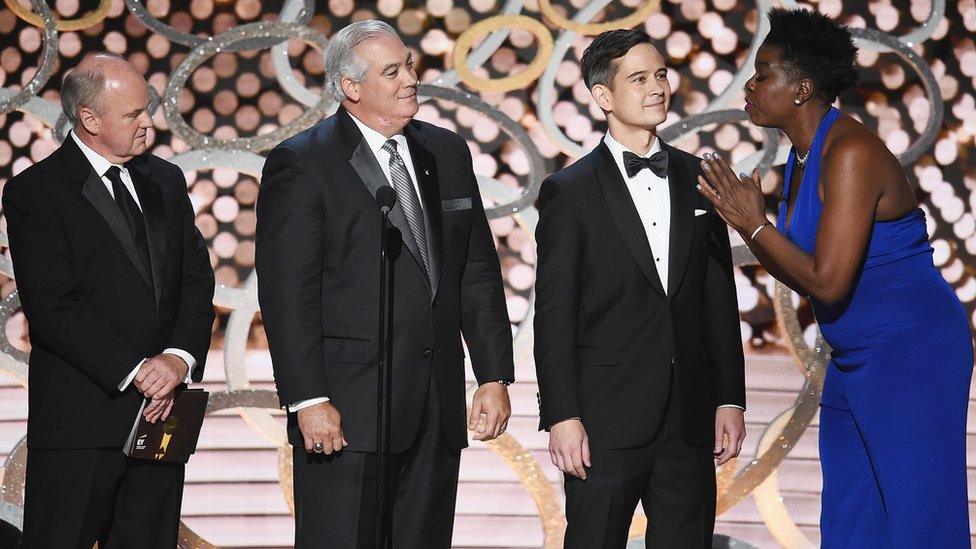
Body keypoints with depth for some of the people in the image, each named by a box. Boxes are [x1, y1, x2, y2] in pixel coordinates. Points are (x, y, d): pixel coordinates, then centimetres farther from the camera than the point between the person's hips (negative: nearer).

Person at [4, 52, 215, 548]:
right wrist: (135, 371, -18)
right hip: (79, 421, -5)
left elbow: (196, 280, 8)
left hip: (163, 411, 6)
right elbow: (52, 309, -14)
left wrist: (180, 357, -10)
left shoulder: (166, 181, 13)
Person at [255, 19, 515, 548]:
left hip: (438, 404, 6)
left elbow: (479, 273, 14)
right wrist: (308, 401, -16)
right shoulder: (299, 165, -5)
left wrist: (495, 377, 8)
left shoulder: (446, 151, 13)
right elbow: (287, 294, -10)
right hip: (348, 411, -5)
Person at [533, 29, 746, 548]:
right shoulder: (569, 192, -2)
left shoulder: (697, 179, 10)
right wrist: (561, 416, -10)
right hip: (606, 419, -4)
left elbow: (719, 296, 11)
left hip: (689, 418, 4)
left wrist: (730, 399, 7)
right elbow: (554, 314, -5)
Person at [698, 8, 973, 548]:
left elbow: (827, 281, -25)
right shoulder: (802, 157, 8)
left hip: (911, 355, -10)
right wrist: (742, 221, 1)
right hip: (854, 362, 10)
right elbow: (806, 281, 10)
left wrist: (755, 223, -15)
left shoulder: (850, 153, -20)